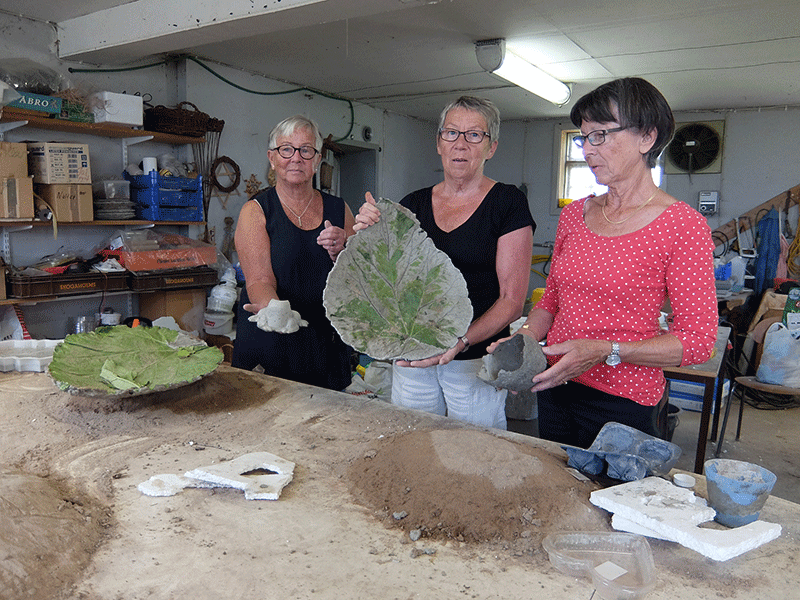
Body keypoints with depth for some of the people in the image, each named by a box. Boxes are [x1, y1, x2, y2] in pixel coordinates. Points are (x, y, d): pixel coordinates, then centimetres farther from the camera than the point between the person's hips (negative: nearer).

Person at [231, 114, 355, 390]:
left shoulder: (338, 210, 8)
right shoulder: (255, 211, -2)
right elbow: (259, 280, -14)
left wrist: (339, 253, -15)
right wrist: (275, 309, -35)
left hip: (326, 346, 3)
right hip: (269, 346, -3)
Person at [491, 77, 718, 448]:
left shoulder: (683, 225, -12)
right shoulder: (574, 214, 4)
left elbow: (697, 341, -14)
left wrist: (604, 351, -24)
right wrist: (524, 336, -8)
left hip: (627, 405, -5)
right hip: (554, 392, 6)